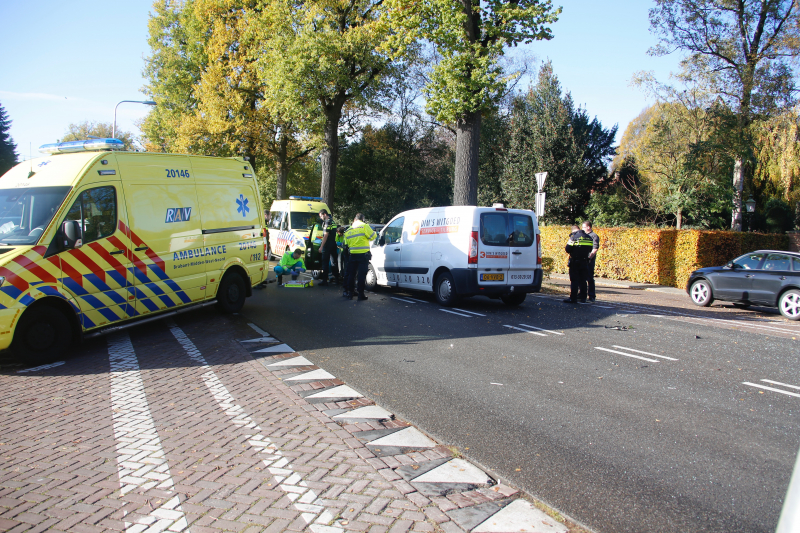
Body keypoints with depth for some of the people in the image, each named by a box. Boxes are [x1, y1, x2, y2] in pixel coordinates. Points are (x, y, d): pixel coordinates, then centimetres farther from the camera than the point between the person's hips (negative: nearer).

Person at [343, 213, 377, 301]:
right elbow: (372, 236, -6)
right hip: (363, 254, -4)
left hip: (353, 254, 4)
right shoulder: (364, 226, -6)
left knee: (351, 274, 13)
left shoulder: (348, 230, 12)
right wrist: (375, 233, 13)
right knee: (362, 275, -2)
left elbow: (347, 244, 15)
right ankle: (360, 294, -1)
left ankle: (349, 293, 15)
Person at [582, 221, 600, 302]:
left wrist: (589, 257, -22)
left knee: (590, 278, -4)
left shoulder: (594, 236, -5)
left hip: (589, 260, -7)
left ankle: (592, 296, 1)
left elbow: (595, 249, -13)